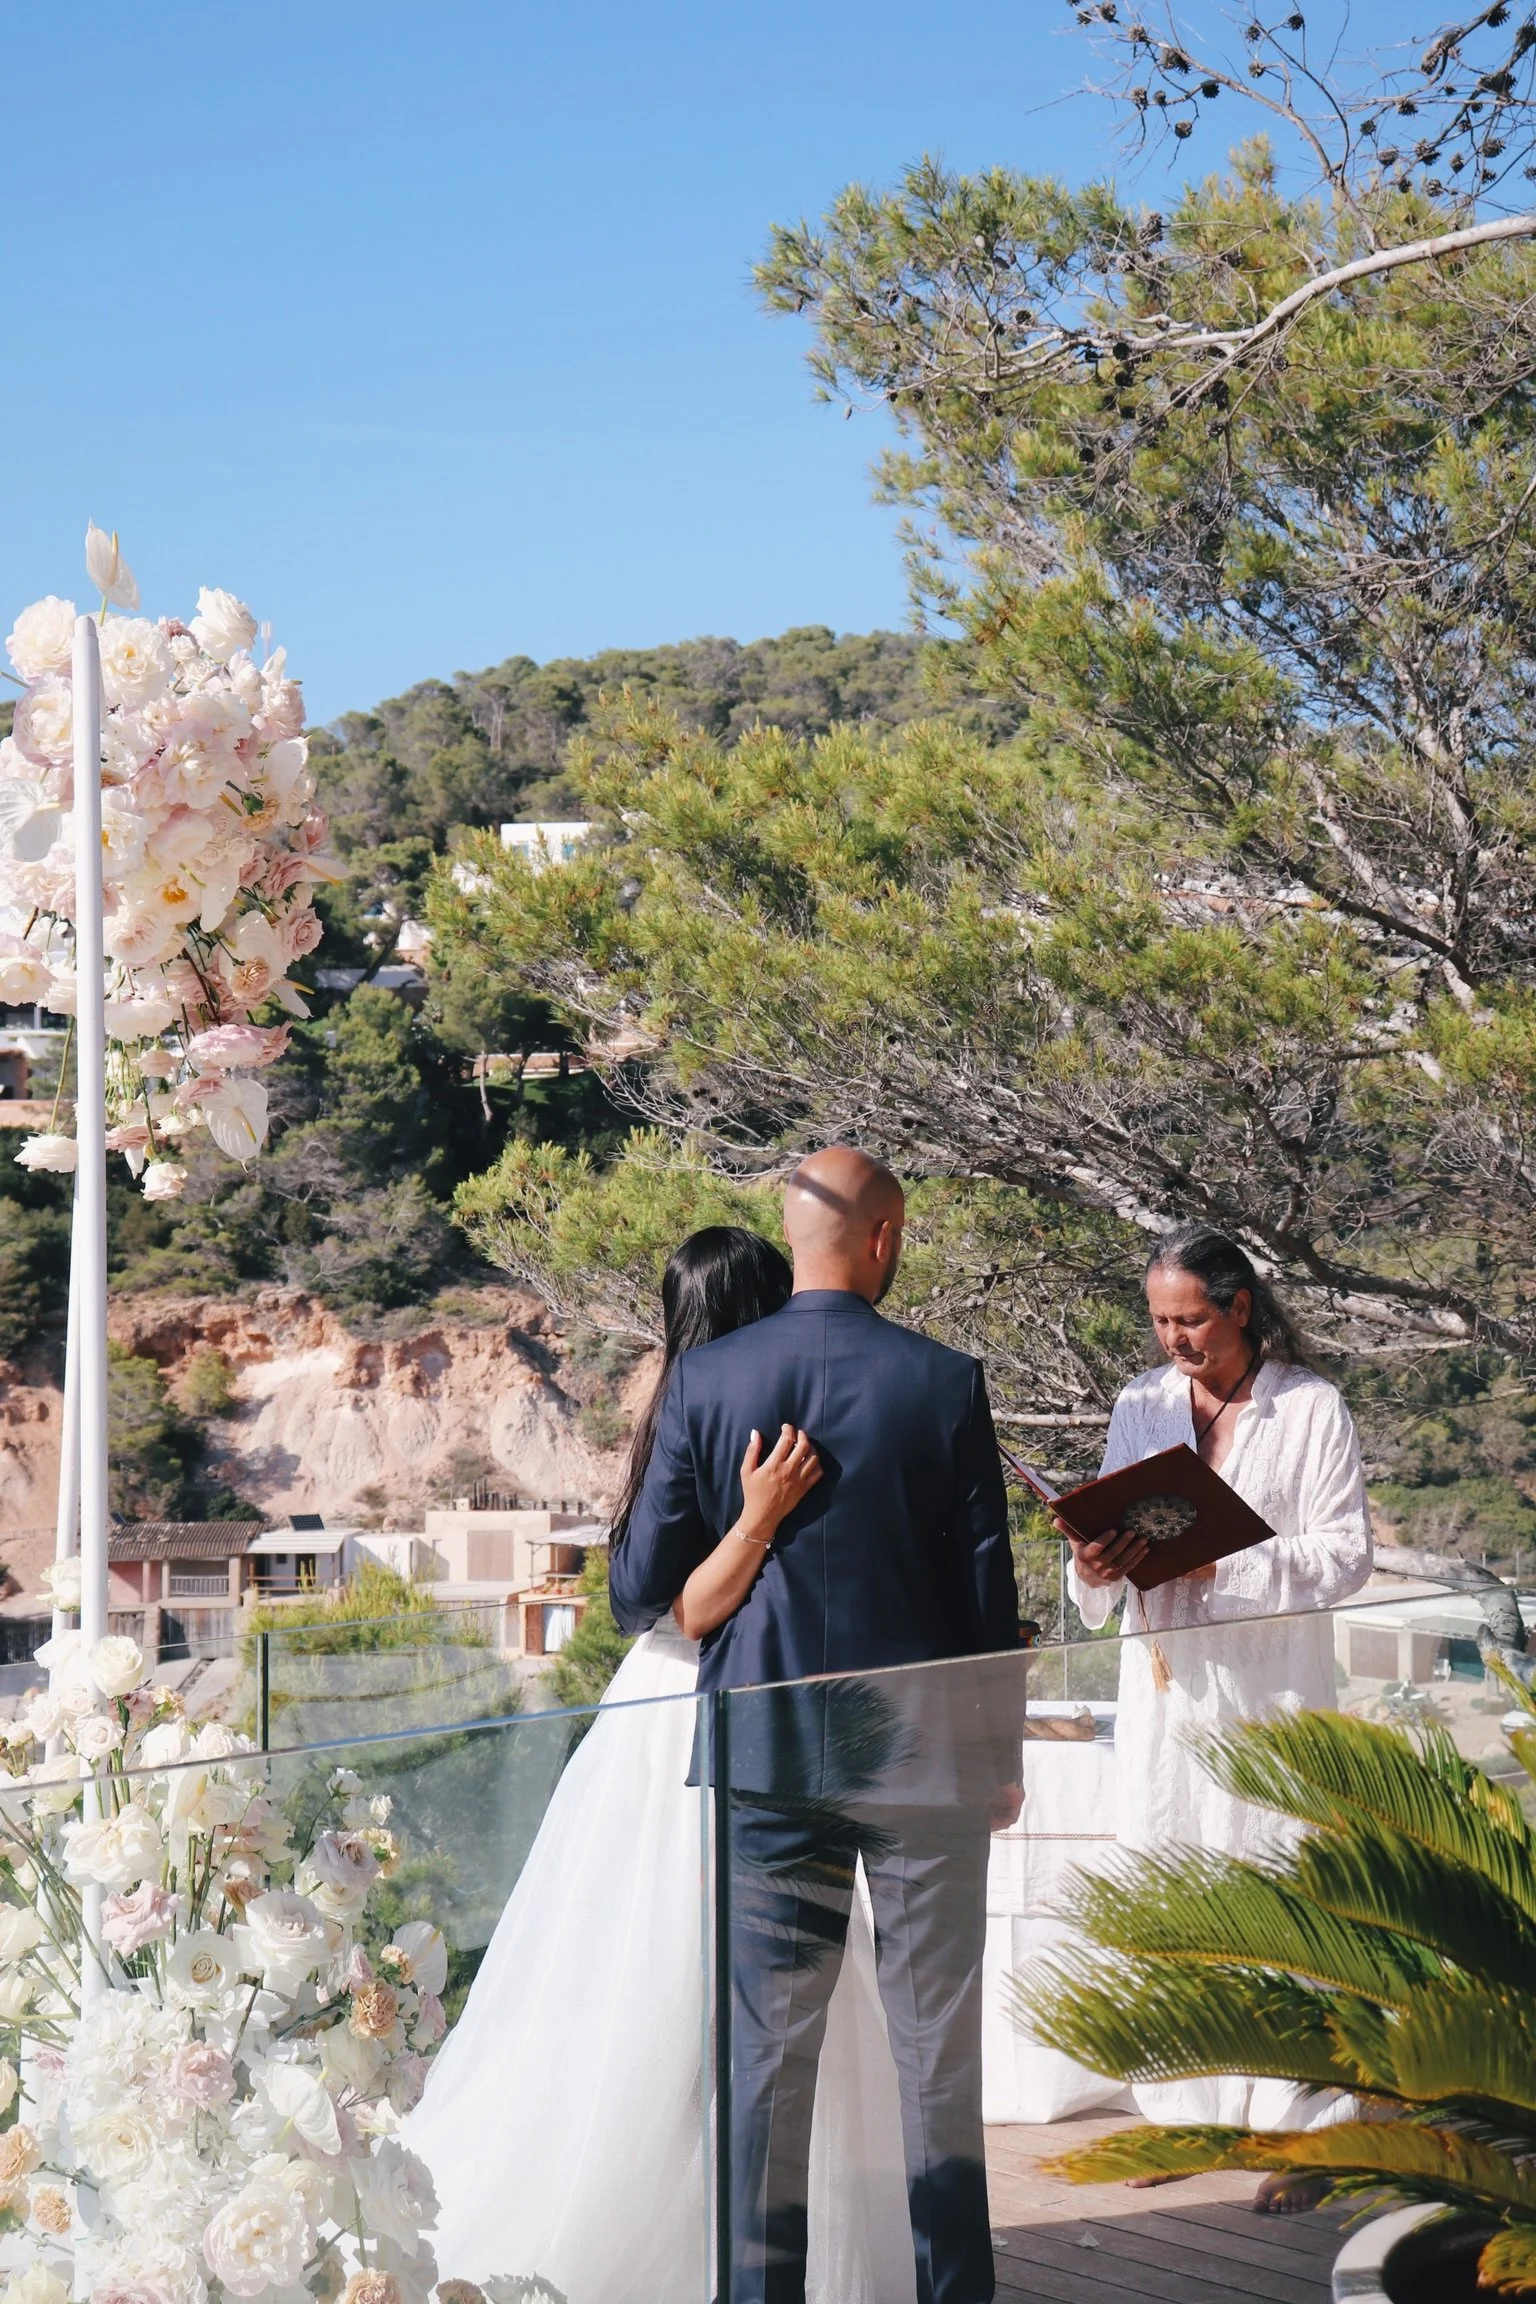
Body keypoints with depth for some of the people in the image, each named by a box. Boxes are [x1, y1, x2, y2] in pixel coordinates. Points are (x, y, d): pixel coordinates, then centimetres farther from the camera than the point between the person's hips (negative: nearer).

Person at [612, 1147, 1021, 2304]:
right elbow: (989, 1589, -2)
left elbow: (642, 1591, -1)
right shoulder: (946, 1383, -6)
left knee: (770, 2047, 6)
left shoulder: (705, 1381, -3)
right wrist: (1001, 1752, 9)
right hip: (921, 1751, -1)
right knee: (938, 2044, 8)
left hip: (768, 1752, 1)